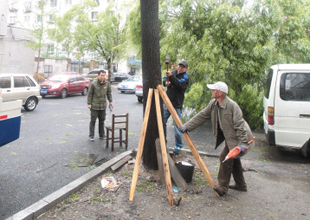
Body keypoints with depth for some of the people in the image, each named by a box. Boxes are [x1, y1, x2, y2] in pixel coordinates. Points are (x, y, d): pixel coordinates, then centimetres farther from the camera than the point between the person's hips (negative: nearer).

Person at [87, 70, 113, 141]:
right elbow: (90, 94, -5)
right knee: (93, 121, 1)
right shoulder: (93, 84, -8)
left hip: (103, 106, 4)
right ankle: (91, 136, 10)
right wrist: (89, 103, -9)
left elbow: (109, 93, 14)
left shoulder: (107, 83, 3)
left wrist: (110, 101, 9)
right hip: (94, 106, -4)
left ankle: (101, 135, 23)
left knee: (102, 121, 12)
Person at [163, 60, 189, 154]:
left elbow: (179, 86, -24)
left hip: (176, 105, -6)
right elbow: (164, 79, 10)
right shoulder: (173, 73, 11)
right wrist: (165, 82, -13)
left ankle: (178, 145, 12)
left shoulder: (185, 78, -7)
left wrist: (171, 77, -31)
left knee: (177, 125, -4)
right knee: (162, 121, 10)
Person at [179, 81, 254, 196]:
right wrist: (187, 126, -3)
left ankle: (223, 187, -2)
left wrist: (242, 143, -29)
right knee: (233, 159, 18)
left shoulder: (232, 105, -26)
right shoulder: (213, 104, -2)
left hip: (237, 138, -9)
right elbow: (202, 116, 1)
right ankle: (241, 185, 34)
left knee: (225, 158, -14)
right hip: (229, 138, 9)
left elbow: (239, 125, -26)